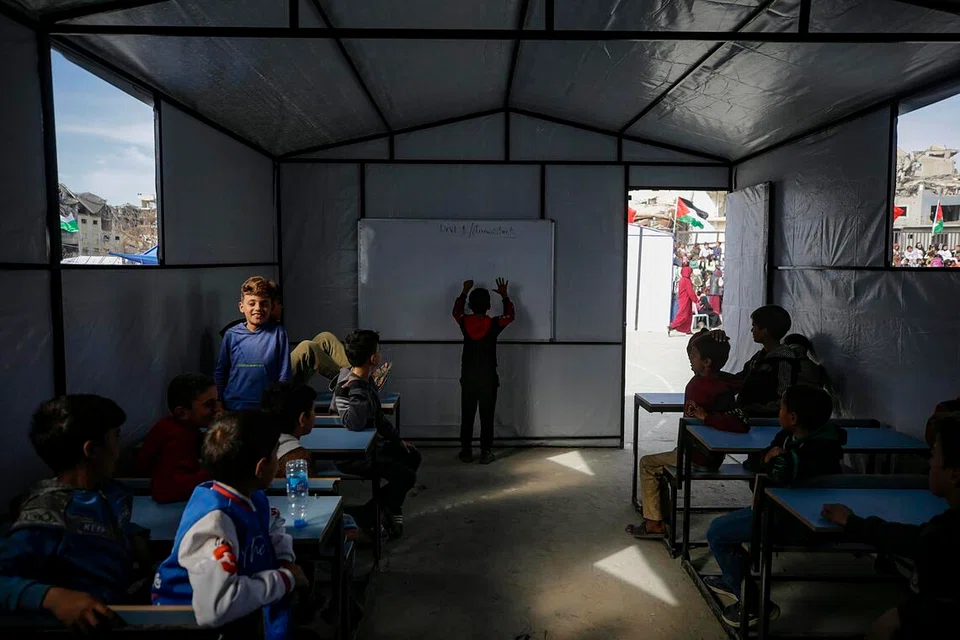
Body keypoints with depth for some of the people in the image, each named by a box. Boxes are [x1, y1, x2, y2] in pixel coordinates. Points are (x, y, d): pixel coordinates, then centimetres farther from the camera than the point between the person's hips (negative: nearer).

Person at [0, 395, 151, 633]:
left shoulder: (112, 493, 6)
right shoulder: (48, 516, -16)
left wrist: (137, 541, 8)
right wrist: (52, 596, -37)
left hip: (133, 608, 5)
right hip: (92, 624, -5)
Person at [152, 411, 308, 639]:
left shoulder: (252, 497, -4)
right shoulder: (215, 521, -29)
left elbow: (273, 523, 18)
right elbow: (216, 607, -41)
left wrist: (286, 561, -1)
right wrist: (284, 579, -26)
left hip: (239, 606, 8)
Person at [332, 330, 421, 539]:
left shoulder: (366, 382, 3)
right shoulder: (349, 387, -28)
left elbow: (378, 417, 17)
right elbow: (355, 424, -45)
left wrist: (397, 440, 18)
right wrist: (357, 390, -39)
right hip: (351, 456, -10)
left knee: (412, 456, 17)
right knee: (406, 476, -13)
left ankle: (391, 511, 26)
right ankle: (364, 518, 1)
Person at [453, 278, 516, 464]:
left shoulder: (464, 322, -7)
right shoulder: (494, 324, -11)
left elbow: (456, 311, 18)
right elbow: (510, 315, 10)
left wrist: (464, 292, 26)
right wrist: (504, 295, 21)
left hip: (468, 377, 2)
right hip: (489, 378, -2)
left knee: (467, 416, 10)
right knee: (487, 416, 5)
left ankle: (466, 452, 15)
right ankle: (486, 453, 9)